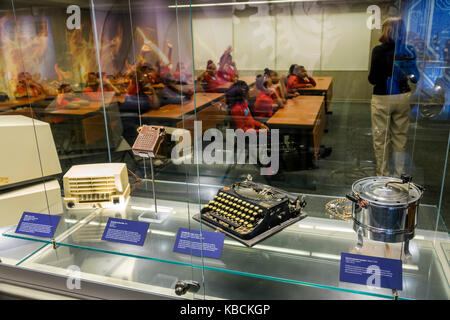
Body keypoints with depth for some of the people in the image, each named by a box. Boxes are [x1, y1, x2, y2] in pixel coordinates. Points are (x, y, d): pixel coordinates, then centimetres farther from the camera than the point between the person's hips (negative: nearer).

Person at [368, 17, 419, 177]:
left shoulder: (379, 50, -12)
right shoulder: (409, 50, -1)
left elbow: (373, 79, -12)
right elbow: (415, 77, 6)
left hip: (382, 98, -4)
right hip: (402, 97, 4)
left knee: (381, 139, 6)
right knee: (400, 137, 14)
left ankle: (383, 175, 13)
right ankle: (398, 175, 23)